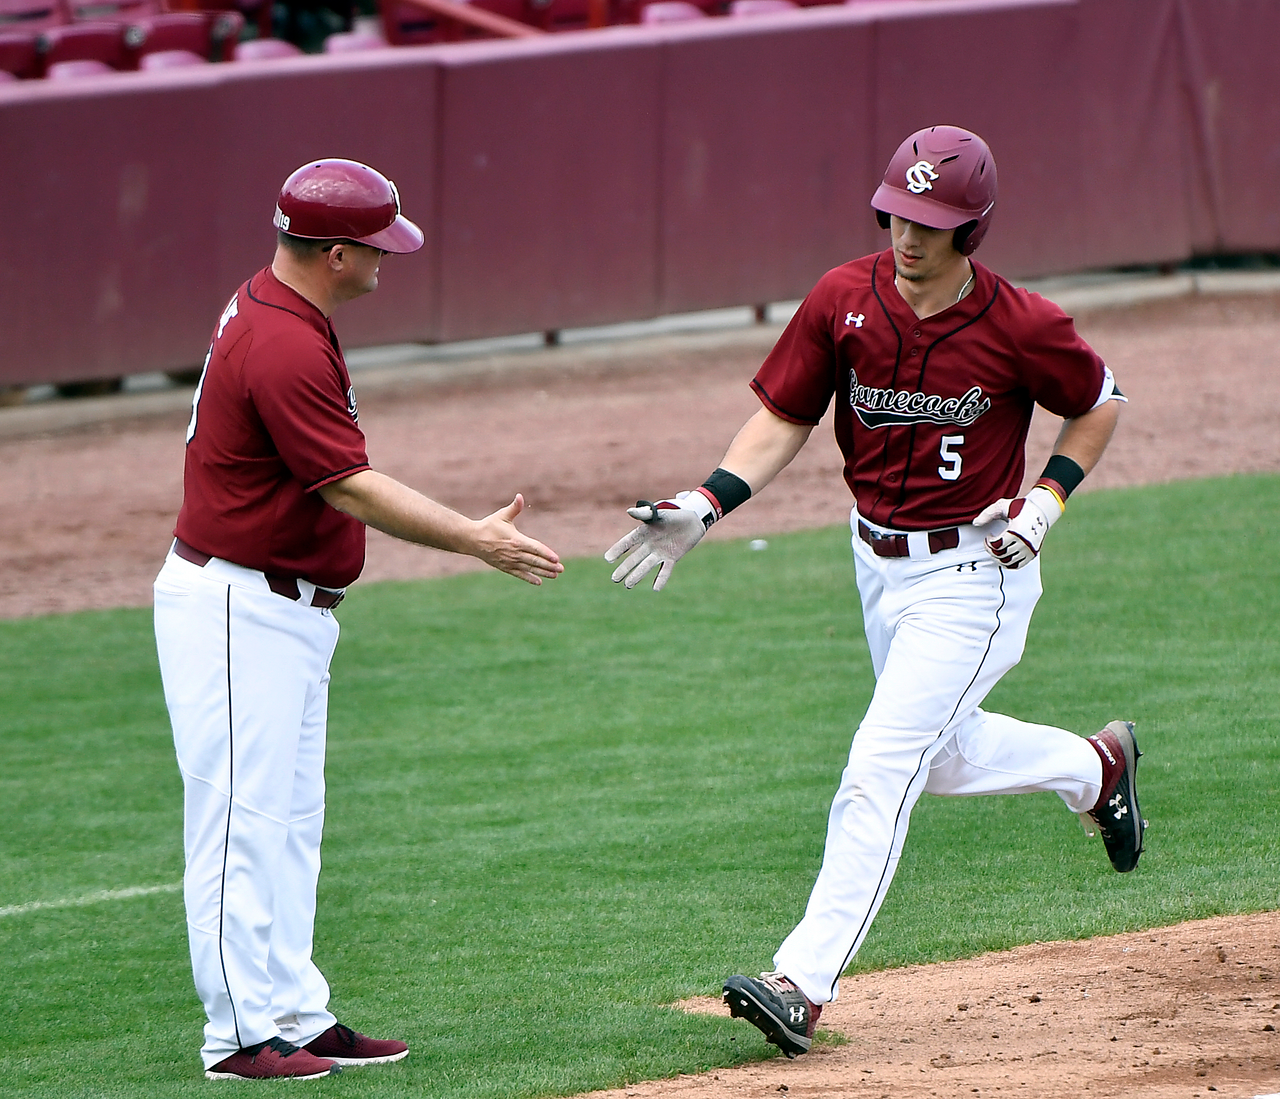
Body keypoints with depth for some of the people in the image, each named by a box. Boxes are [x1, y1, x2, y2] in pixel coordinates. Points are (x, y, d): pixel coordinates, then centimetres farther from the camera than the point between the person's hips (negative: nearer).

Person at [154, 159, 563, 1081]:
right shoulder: (285, 349, -23)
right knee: (242, 820, -6)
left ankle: (295, 1015, 18)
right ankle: (243, 1033, -3)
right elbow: (352, 487, -24)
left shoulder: (270, 309, 9)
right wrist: (475, 540, -21)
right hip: (236, 612, -11)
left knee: (291, 819, 13)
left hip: (288, 612, 11)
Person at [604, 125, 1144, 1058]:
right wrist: (705, 507, -15)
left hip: (974, 573, -6)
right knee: (945, 754, 23)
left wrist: (1047, 502, -13)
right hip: (879, 560, 6)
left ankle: (804, 986, -17)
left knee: (880, 770, -15)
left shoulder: (1022, 328, -18)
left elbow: (1099, 405, 0)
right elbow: (784, 418, -2)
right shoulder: (843, 301, -9)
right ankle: (1097, 767, 53)